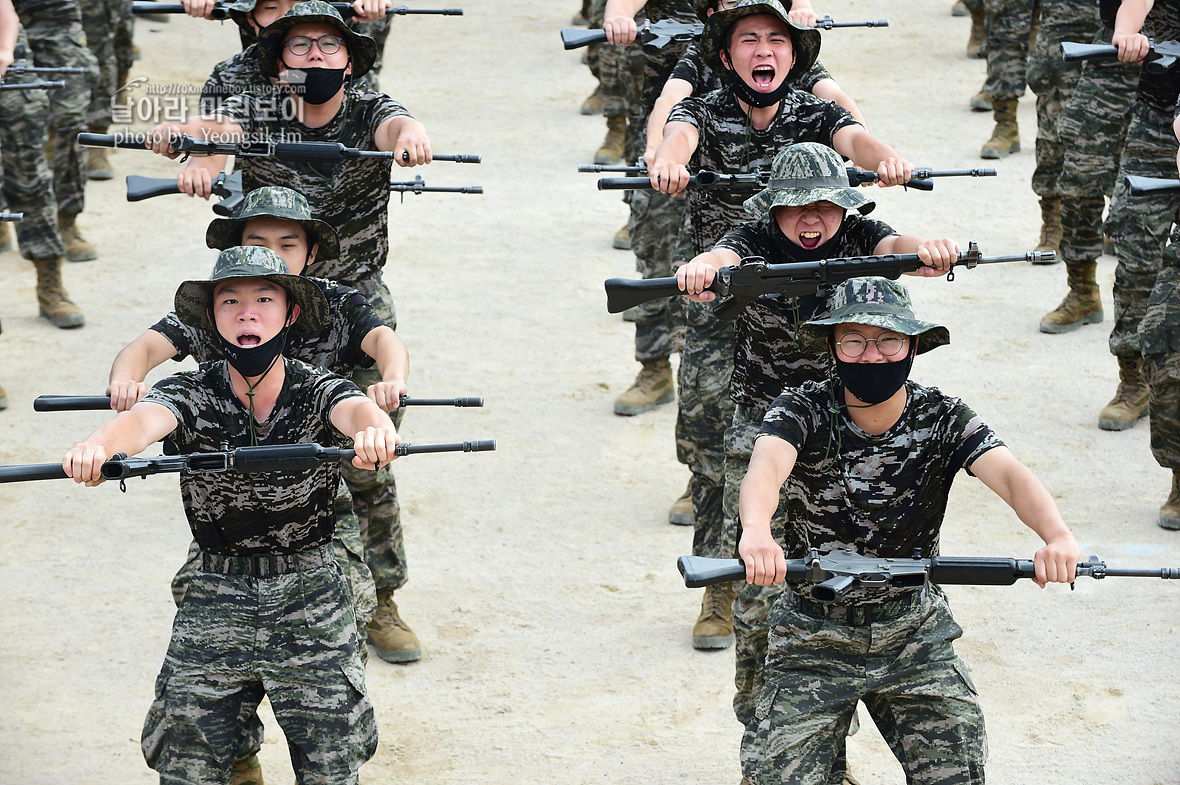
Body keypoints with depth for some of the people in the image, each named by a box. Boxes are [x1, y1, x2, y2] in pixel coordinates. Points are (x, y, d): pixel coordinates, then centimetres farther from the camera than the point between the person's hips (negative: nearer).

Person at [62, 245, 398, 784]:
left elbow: (355, 409, -29)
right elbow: (146, 417, -28)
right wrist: (98, 446, -53)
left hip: (311, 600, 0)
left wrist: (374, 431, -56)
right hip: (214, 602, 0)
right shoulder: (190, 395, -6)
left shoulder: (318, 391, -6)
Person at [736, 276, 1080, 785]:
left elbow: (1010, 475, -25)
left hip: (913, 632, 2)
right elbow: (767, 464, -34)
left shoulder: (942, 419, -7)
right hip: (814, 634, -1)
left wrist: (1058, 537, -47)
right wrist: (756, 530, -59)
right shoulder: (804, 410, -13)